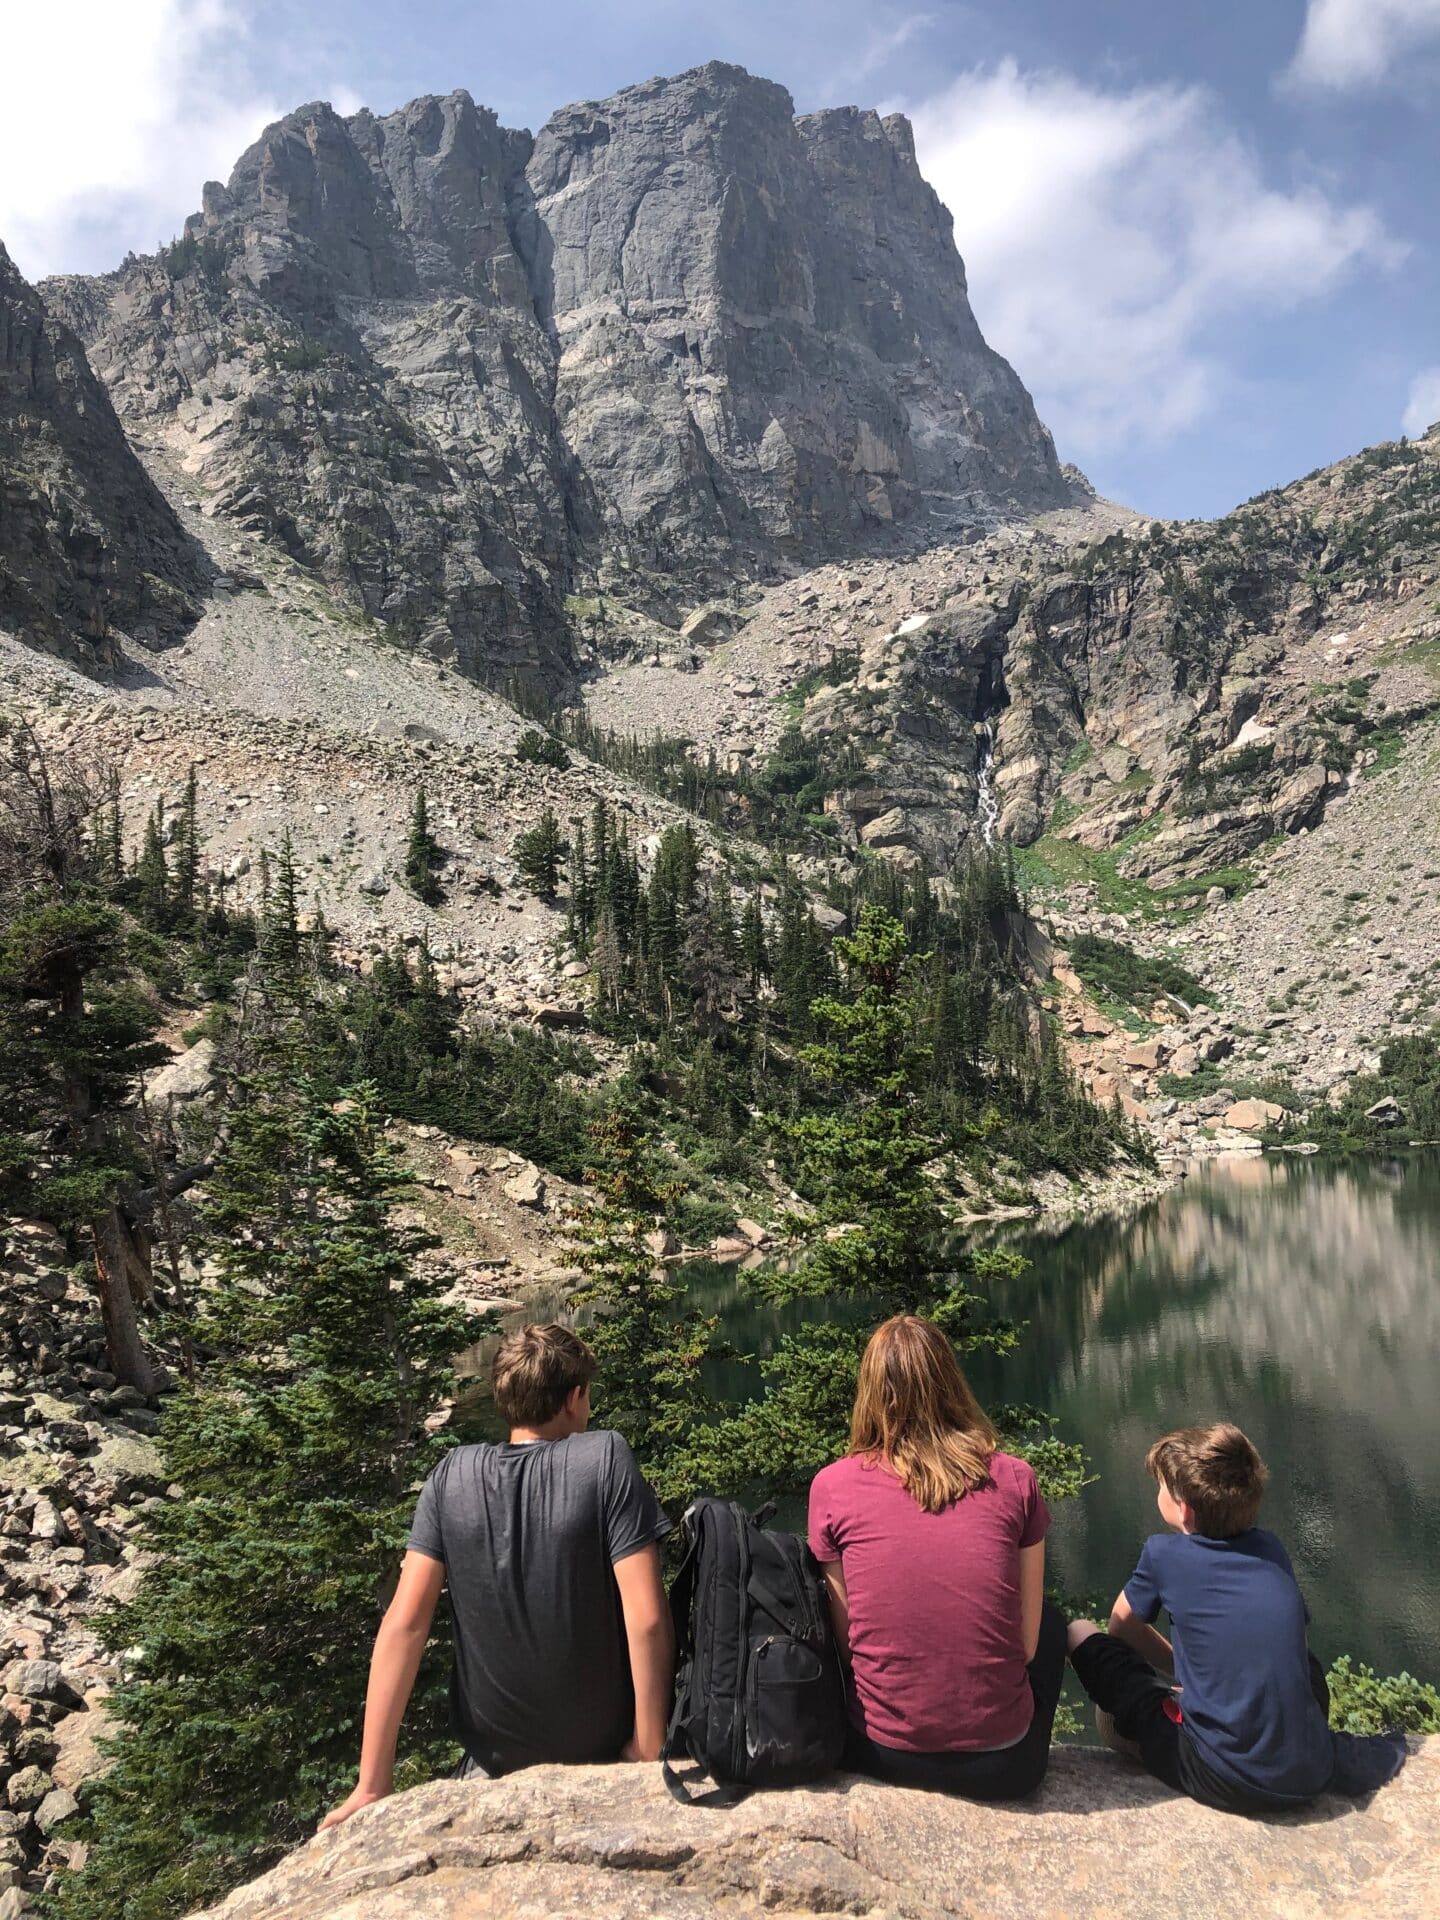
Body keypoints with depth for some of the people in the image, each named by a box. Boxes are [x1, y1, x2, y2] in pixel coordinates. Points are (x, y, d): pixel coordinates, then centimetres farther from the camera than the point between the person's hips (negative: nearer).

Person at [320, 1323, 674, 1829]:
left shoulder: (452, 1475, -10)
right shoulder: (606, 1459, -18)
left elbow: (403, 1623, -12)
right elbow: (646, 1619, -22)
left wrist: (372, 1785, -8)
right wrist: (650, 1748, -11)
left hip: (495, 1759, 2)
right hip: (603, 1751, -2)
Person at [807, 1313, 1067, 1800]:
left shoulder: (832, 1486, -8)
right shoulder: (1014, 1479, -6)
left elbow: (845, 1640, -1)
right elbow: (1026, 1644, 0)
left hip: (882, 1754, 1)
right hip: (1001, 1764, 0)